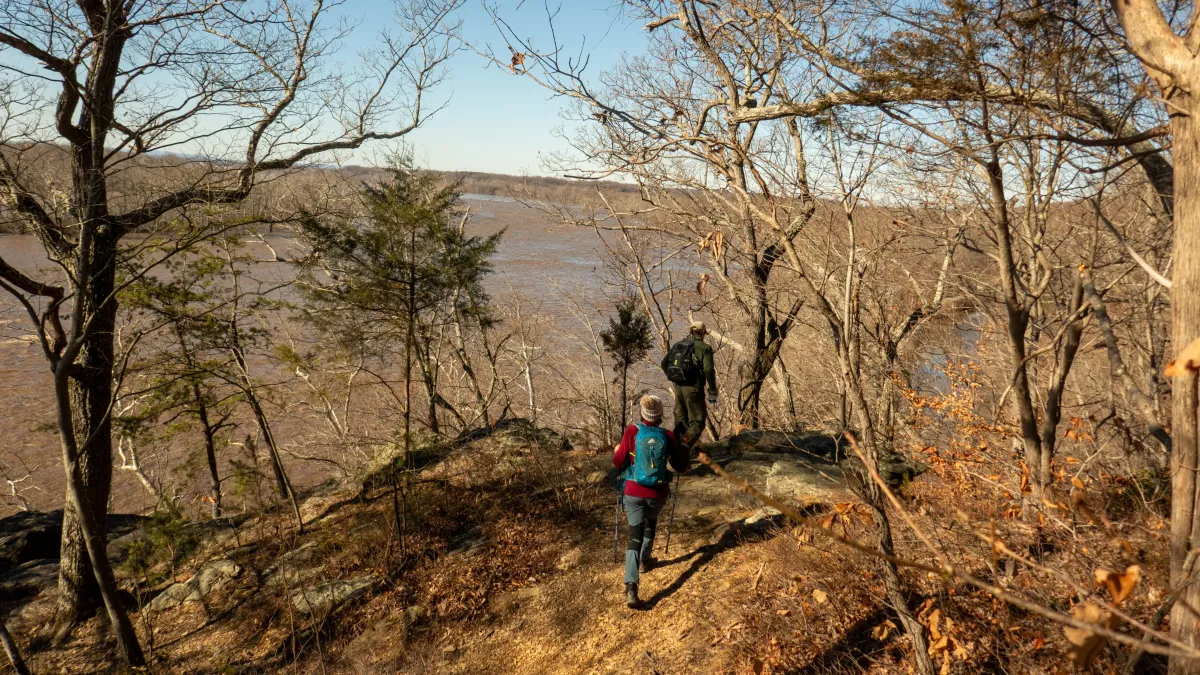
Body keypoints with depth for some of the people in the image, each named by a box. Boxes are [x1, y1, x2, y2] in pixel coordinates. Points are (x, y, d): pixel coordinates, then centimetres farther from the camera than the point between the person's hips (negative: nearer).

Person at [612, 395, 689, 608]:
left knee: (635, 536, -2)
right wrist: (684, 450, 24)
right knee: (651, 522, 32)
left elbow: (618, 462, -4)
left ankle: (631, 586, -15)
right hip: (658, 493, 2)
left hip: (634, 492, -1)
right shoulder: (668, 437, -5)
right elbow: (682, 467, 6)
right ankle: (644, 560, 46)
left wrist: (617, 451, 17)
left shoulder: (632, 432, -10)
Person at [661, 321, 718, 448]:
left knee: (680, 421, 18)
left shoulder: (677, 345, 12)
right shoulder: (704, 348, -4)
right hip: (693, 388, -6)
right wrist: (712, 392, -6)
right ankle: (685, 445, -18)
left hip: (678, 387, 6)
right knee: (697, 421, 1)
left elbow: (664, 363, 10)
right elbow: (708, 370, -14)